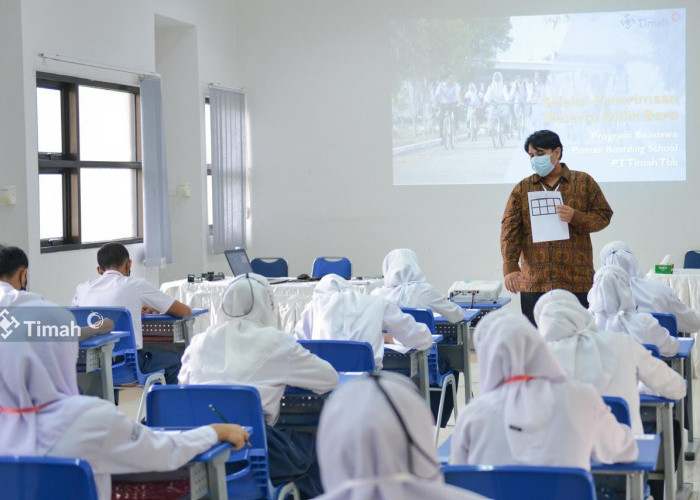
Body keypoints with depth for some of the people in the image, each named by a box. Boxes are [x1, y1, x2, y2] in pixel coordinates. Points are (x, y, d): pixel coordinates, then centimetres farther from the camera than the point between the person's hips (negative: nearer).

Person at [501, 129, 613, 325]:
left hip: (576, 281, -1)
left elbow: (604, 215, 8)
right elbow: (510, 229, 2)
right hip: (534, 283, 1)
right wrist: (510, 268, -11)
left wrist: (575, 217, -12)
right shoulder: (522, 189, 9)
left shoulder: (584, 182, 8)